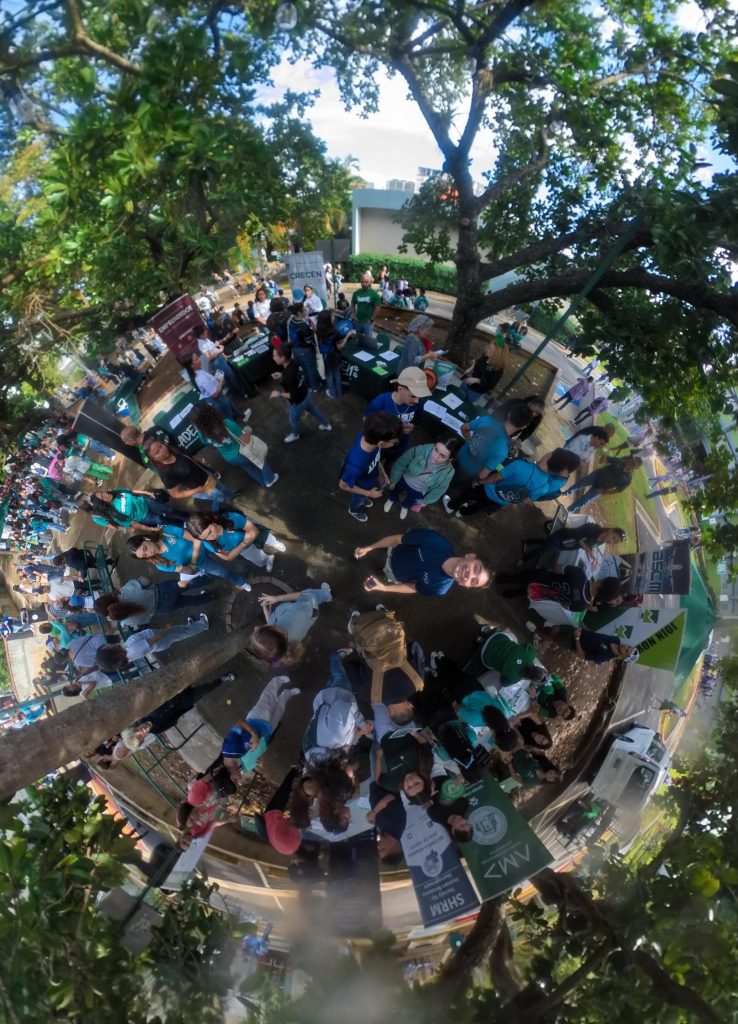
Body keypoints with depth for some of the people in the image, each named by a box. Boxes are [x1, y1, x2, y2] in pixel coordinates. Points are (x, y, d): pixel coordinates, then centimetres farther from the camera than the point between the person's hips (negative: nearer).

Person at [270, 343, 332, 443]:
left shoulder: (288, 376, -41)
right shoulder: (294, 362, -18)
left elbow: (294, 395, -30)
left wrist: (279, 394, -18)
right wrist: (281, 375, -2)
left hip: (298, 401, -7)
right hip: (307, 393, 7)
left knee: (293, 420, 26)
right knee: (314, 410, 33)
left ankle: (295, 435, 55)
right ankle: (326, 425, 57)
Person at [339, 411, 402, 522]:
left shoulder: (368, 436, -33)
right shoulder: (356, 465, -50)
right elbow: (343, 485, -28)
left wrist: (381, 470, 2)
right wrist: (368, 493, -17)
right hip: (362, 487, -4)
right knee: (359, 500, 31)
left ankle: (363, 500, 69)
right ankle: (354, 510, 63)